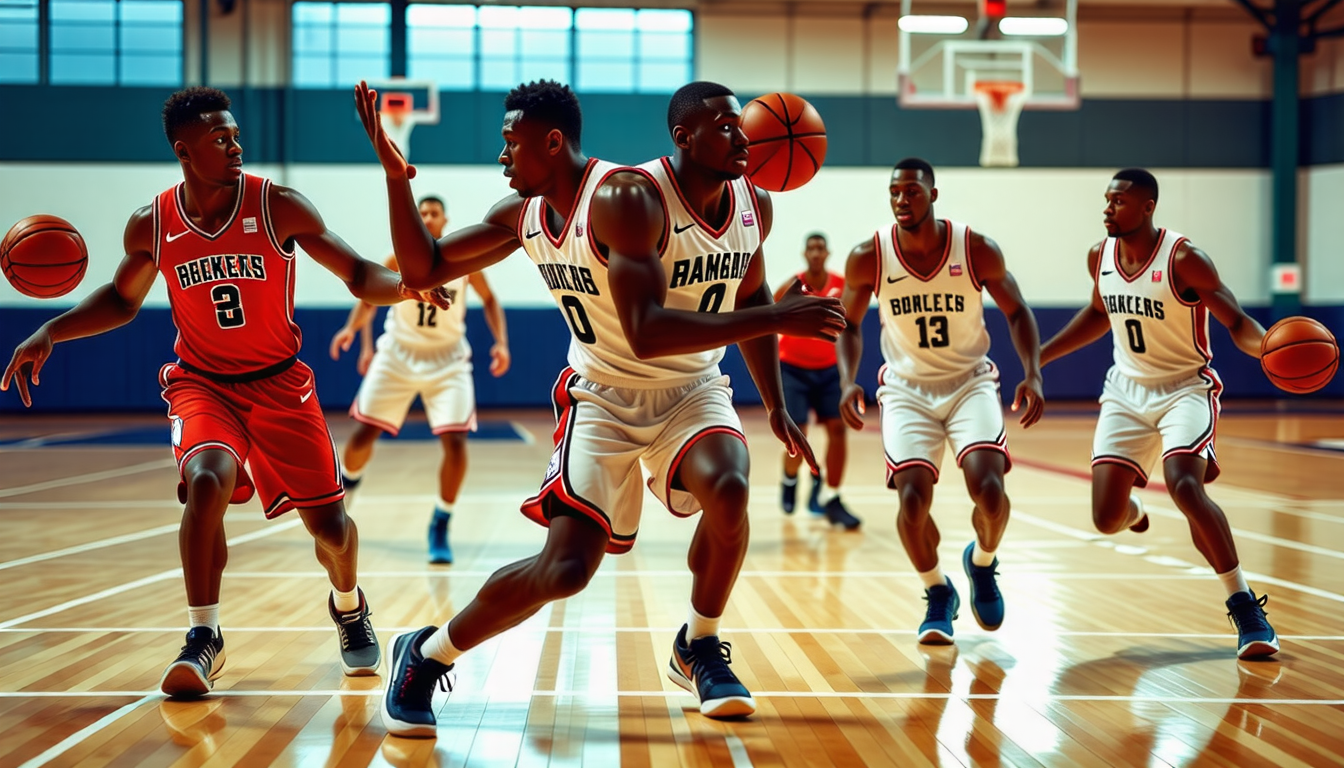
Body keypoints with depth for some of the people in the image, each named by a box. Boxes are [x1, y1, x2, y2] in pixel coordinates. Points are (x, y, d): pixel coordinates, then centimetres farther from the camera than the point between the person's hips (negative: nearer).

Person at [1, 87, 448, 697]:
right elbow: (122, 300, 12)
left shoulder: (278, 206, -13)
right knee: (207, 482, -30)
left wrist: (403, 286, -32)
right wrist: (50, 332, -2)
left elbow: (358, 275, -10)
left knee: (328, 522, 3)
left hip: (280, 383, 0)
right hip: (202, 382, 0)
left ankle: (348, 606, 38)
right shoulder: (151, 226, -7)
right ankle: (204, 638, -15)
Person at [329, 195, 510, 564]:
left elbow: (489, 300, 5)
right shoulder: (400, 259, -8)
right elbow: (371, 298, 2)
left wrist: (501, 342, -8)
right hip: (398, 355, 1)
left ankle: (440, 528, -2)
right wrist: (353, 328, -17)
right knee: (365, 432, 3)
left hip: (447, 361, -1)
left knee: (455, 440, -16)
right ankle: (344, 492, 35)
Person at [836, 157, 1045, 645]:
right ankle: (938, 594, 12)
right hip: (907, 388, 1)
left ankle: (982, 561, 16)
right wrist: (847, 381, -12)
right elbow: (850, 325, 4)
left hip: (970, 381, 0)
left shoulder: (978, 250, -14)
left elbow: (1016, 312, 0)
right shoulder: (868, 259, -12)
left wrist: (1033, 374, -13)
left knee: (988, 487, -20)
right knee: (912, 498, -16)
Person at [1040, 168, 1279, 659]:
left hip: (1185, 387, -5)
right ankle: (1132, 510, 40)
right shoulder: (1100, 257, 0)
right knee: (1106, 518, -3)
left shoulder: (1183, 259, -18)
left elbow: (1236, 322, -18)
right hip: (1126, 390, 5)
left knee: (1184, 487, -30)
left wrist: (1267, 344, -40)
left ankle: (1245, 608, -18)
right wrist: (1041, 355, 20)